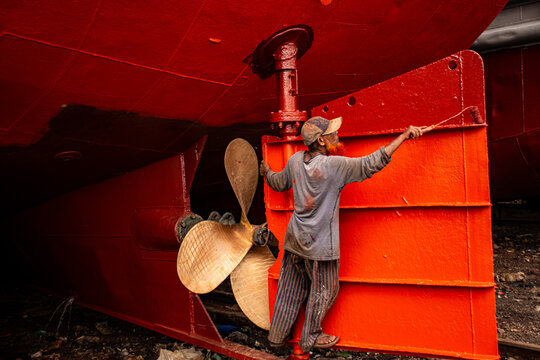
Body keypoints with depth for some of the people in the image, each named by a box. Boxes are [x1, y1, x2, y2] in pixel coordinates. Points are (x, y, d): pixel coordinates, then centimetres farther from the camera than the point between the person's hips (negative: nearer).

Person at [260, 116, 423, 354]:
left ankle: (277, 335, 33)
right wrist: (403, 136, -16)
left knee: (290, 289, 19)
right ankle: (310, 339, 31)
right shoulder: (334, 165, -19)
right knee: (323, 290, 15)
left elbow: (279, 183, 17)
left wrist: (267, 173, 40)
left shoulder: (295, 160, 0)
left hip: (294, 239, 7)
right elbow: (371, 164, -21)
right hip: (319, 244, -6)